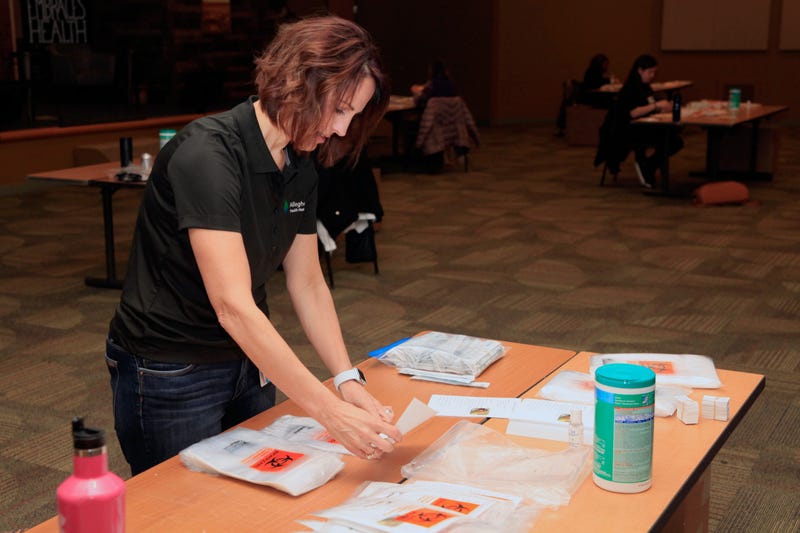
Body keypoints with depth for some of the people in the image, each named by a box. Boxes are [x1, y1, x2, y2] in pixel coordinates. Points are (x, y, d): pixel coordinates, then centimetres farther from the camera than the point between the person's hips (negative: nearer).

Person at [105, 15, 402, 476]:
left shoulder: (300, 165, -2)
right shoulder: (208, 154, -27)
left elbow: (307, 283, 2)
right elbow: (233, 305, -34)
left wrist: (348, 379, -11)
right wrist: (329, 411, -38)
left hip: (248, 362, 7)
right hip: (170, 376, -7)